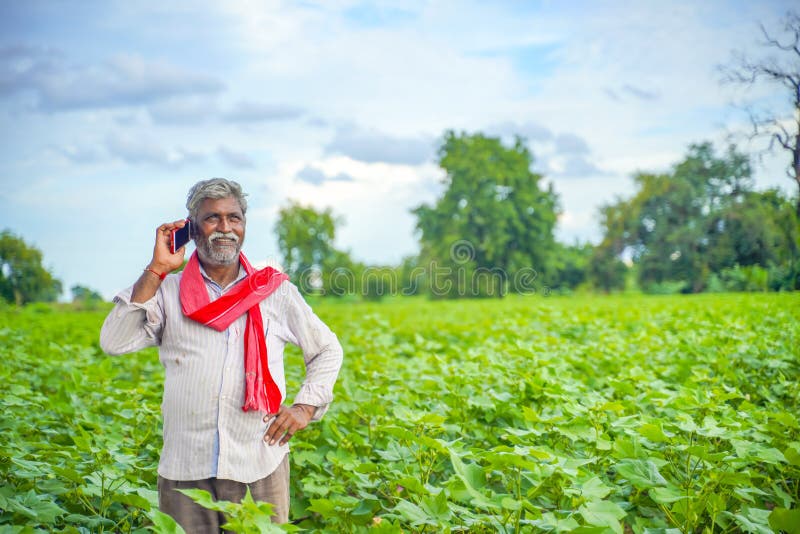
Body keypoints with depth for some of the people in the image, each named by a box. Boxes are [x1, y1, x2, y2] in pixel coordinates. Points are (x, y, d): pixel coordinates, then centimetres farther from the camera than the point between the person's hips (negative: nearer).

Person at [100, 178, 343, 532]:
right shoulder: (167, 291, 5)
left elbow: (328, 350, 17)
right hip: (184, 468, 0)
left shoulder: (275, 290, 8)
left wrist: (306, 406, 2)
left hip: (260, 466, 1)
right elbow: (114, 343, -9)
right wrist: (156, 269, -8)